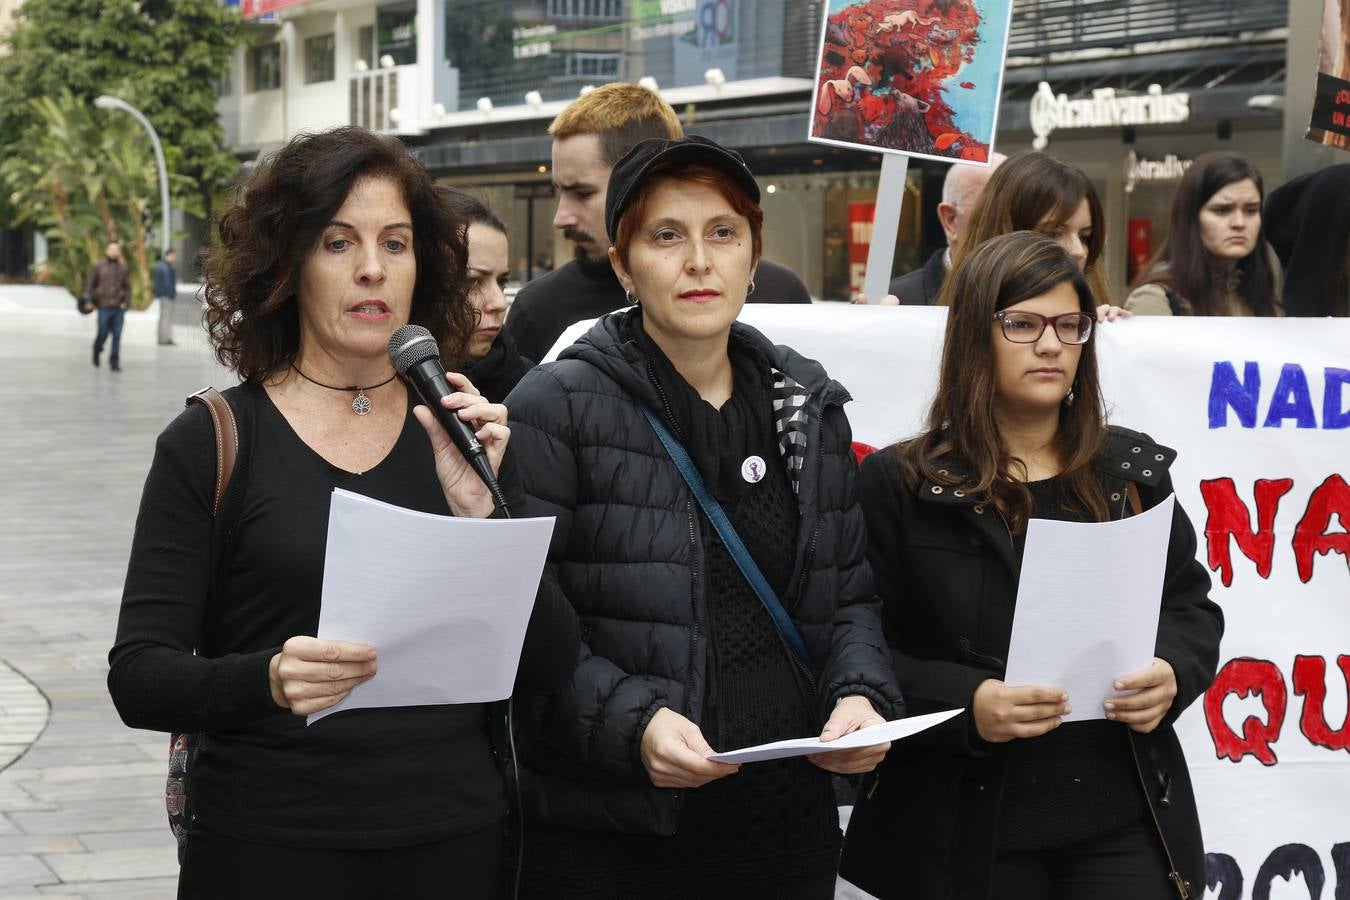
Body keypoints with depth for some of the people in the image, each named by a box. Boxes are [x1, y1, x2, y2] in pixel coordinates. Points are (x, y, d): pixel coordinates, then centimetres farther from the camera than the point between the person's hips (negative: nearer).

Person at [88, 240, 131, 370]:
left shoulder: (123, 268, 8)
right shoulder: (98, 266, 2)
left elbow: (127, 286, 11)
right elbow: (89, 283, 4)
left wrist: (126, 302, -1)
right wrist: (90, 300, -5)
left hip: (119, 307, 2)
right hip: (104, 306, -2)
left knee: (117, 335, -1)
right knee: (103, 333, 2)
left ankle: (114, 361, 6)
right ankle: (97, 350, 33)